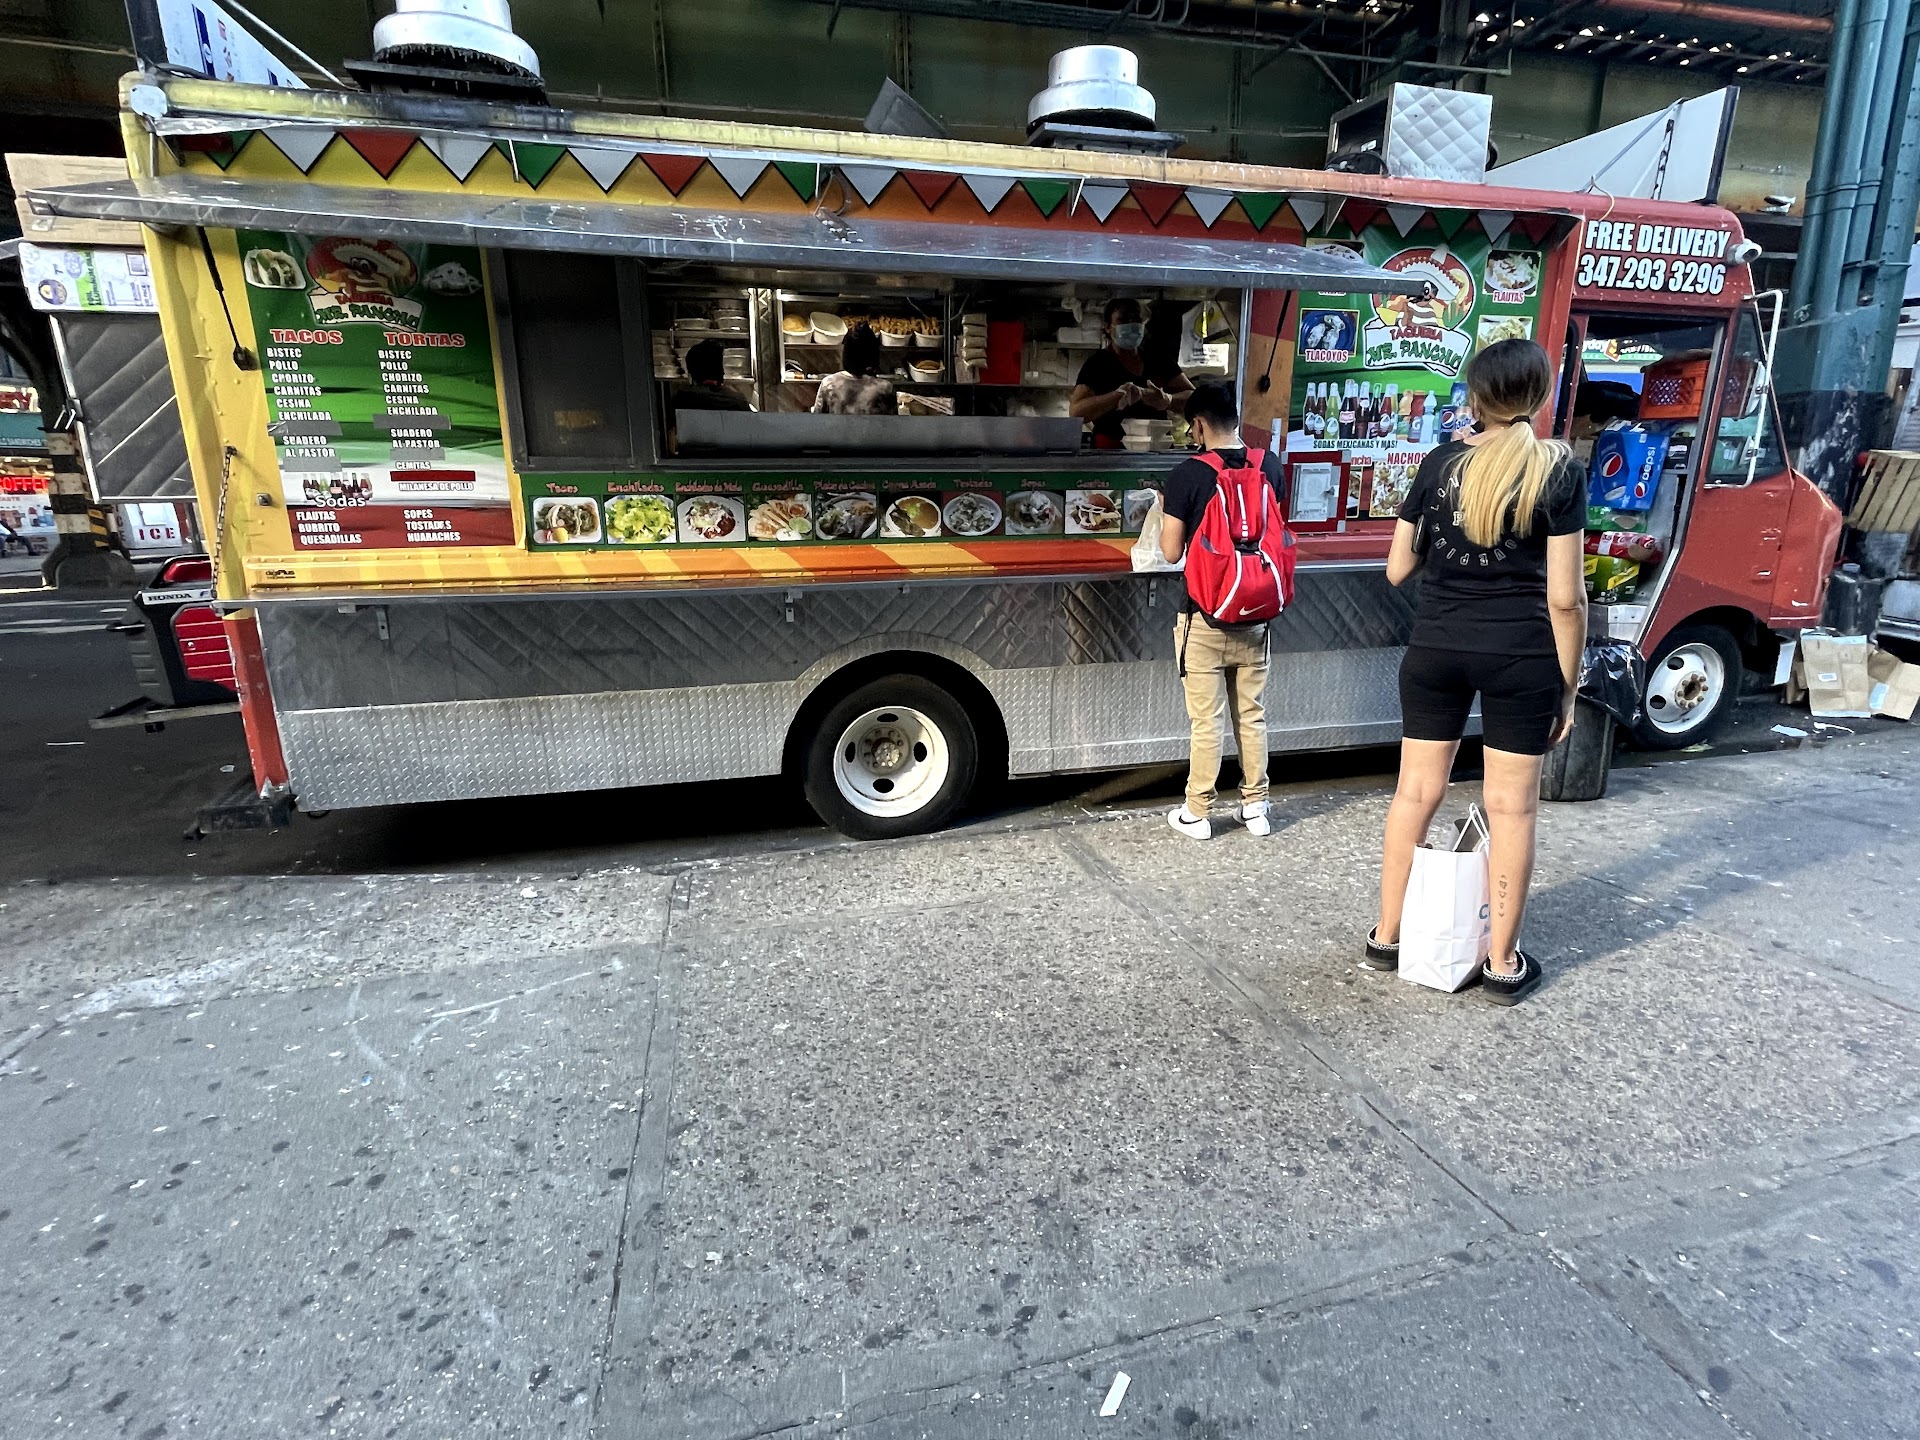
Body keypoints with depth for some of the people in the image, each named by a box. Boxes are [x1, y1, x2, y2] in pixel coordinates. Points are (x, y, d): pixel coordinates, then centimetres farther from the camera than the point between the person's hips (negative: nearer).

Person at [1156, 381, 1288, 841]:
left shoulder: (1186, 475, -14)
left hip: (1204, 616, -4)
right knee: (1252, 714, 15)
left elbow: (1171, 552, -10)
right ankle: (1255, 807, 25)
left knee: (1205, 719, 4)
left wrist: (1165, 511, 6)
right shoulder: (1271, 467, 1)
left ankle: (1196, 813, 14)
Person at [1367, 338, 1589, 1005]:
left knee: (1416, 793, 12)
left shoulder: (1440, 462, 1)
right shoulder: (1559, 471, -6)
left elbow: (1397, 569, 5)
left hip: (1436, 649, 2)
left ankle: (1387, 937, 23)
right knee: (1511, 807, 7)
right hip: (1521, 657, -2)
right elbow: (1565, 596, -9)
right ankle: (1503, 963, 18)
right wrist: (1569, 683, 0)